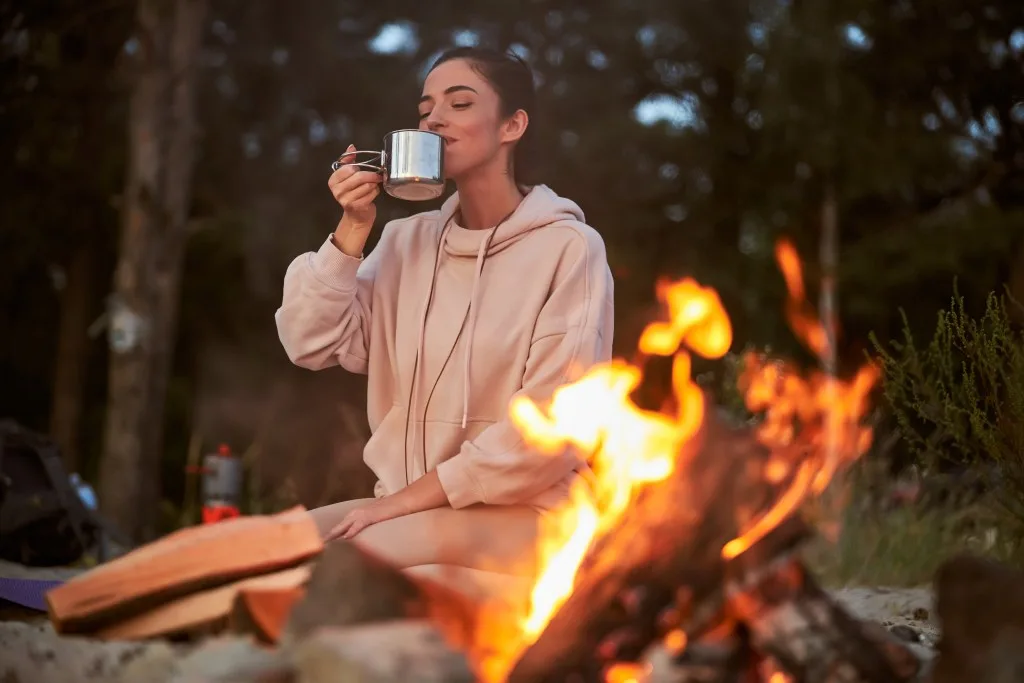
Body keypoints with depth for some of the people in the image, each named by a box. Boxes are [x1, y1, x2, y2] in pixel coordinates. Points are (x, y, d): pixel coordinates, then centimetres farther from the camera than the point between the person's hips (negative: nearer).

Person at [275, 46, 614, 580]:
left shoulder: (568, 247, -8)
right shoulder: (406, 241, 11)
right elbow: (312, 345, 2)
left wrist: (411, 496, -16)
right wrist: (353, 229, -8)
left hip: (522, 512, -5)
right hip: (408, 506, 5)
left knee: (355, 554, -30)